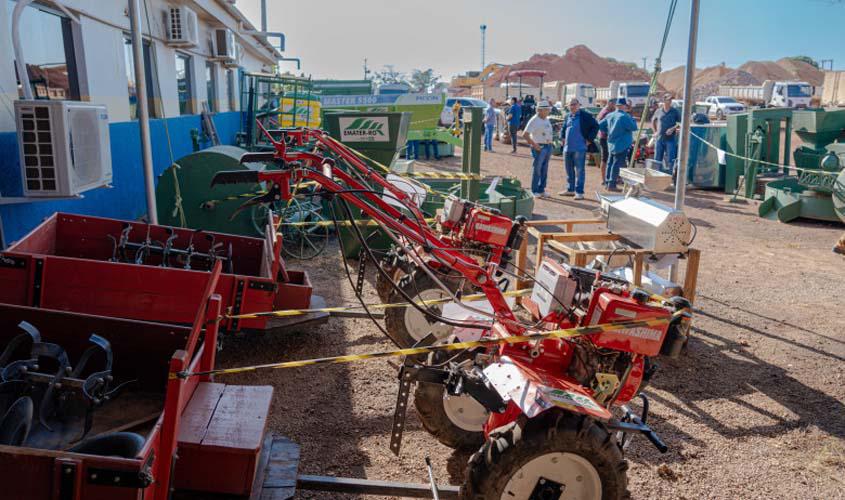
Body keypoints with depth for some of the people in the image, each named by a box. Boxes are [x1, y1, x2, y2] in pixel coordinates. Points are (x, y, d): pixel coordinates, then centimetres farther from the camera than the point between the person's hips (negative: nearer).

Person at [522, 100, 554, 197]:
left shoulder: (547, 120, 13)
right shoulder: (534, 120, -11)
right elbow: (525, 134, -18)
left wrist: (550, 143, 11)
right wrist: (534, 144, -19)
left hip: (548, 147, 8)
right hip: (539, 147, -8)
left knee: (544, 170, 10)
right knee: (537, 169, -4)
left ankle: (541, 190, 18)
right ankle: (534, 191, 3)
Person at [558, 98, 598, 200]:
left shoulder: (585, 116, -6)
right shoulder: (568, 116, 13)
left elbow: (595, 126, -5)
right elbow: (563, 128, 28)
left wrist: (589, 139, -8)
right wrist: (563, 137, 13)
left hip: (579, 148, -7)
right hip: (567, 148, 7)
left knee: (579, 170, -4)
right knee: (569, 170, 14)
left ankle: (579, 192, -1)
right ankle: (570, 190, 26)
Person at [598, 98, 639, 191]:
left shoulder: (609, 115, 6)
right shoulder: (624, 117, -16)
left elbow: (600, 125, 11)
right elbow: (634, 127, -16)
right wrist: (632, 119, 0)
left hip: (611, 144, 8)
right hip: (622, 145, -8)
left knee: (610, 163, 15)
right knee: (617, 164, -5)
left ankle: (608, 182, 21)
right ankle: (612, 185, -6)